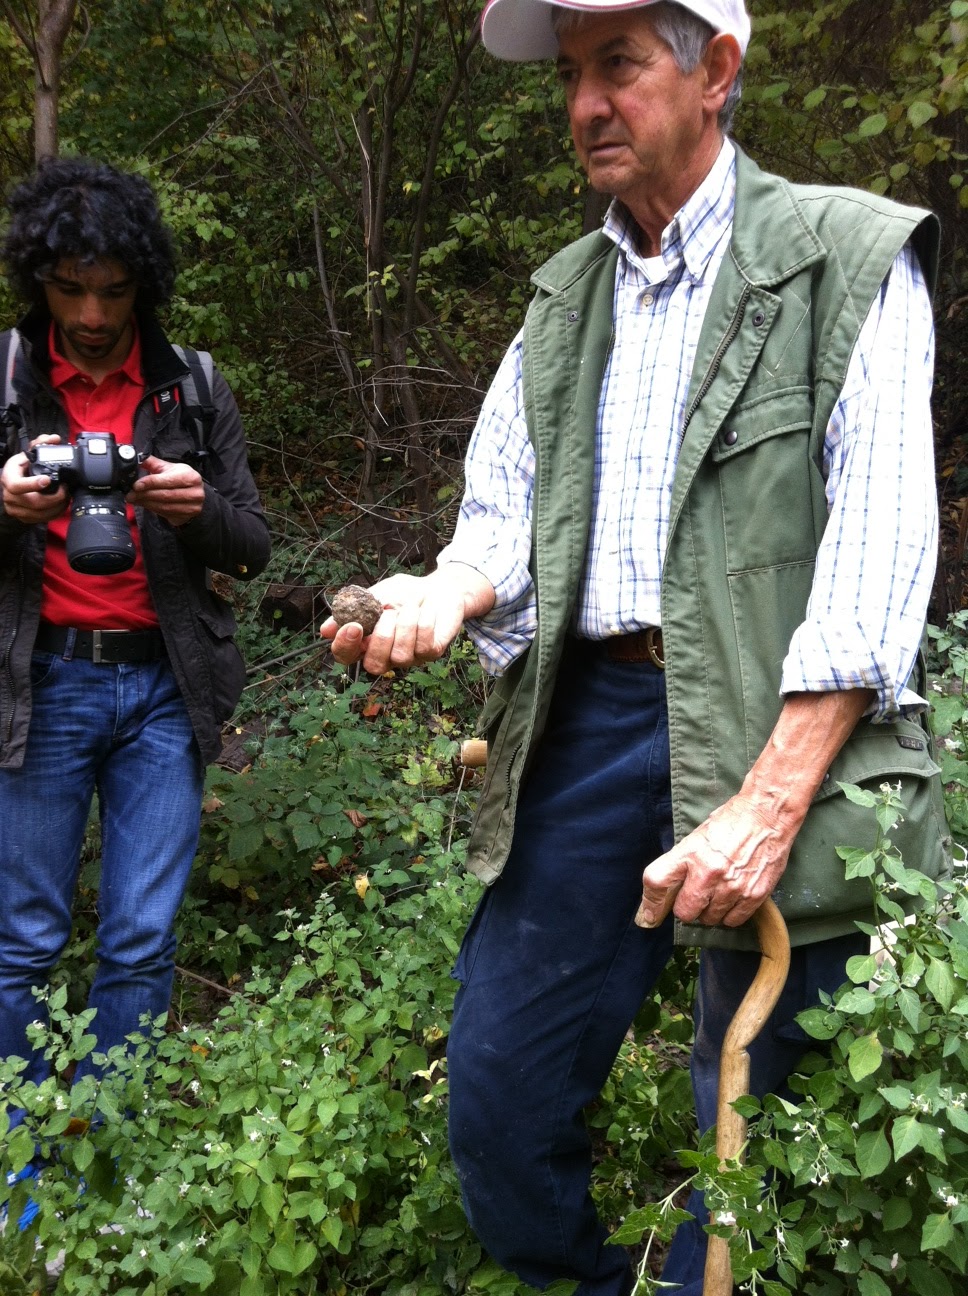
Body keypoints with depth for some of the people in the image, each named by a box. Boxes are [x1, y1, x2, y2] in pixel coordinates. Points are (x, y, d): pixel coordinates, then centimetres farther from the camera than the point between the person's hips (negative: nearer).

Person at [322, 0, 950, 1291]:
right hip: (592, 718, 6)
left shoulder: (847, 257, -3)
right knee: (496, 1084, 10)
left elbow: (876, 564, -12)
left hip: (780, 732, -5)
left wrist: (767, 807, -20)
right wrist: (444, 593, -9)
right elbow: (507, 516, 15)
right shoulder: (565, 298, 17)